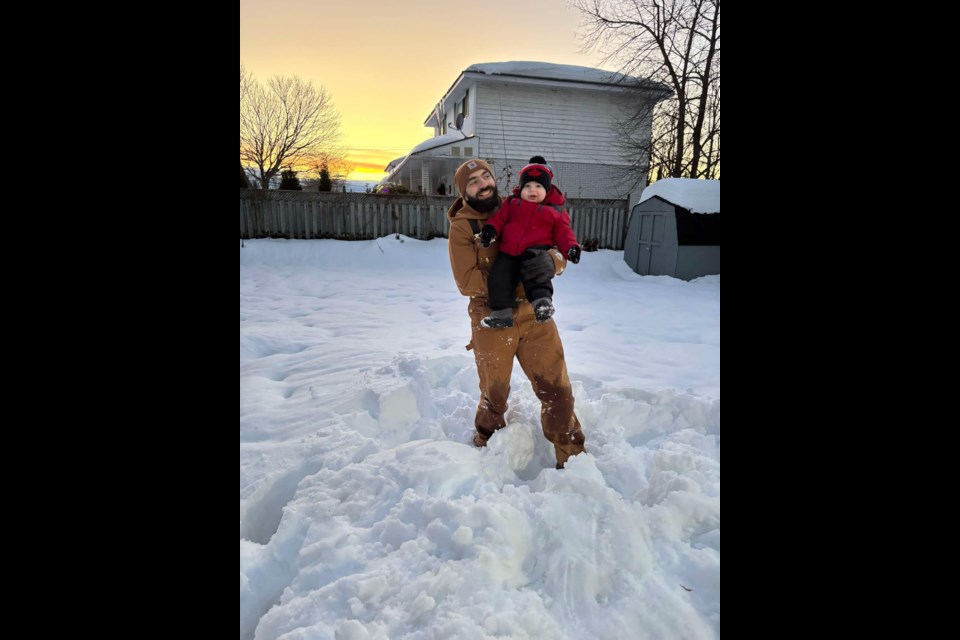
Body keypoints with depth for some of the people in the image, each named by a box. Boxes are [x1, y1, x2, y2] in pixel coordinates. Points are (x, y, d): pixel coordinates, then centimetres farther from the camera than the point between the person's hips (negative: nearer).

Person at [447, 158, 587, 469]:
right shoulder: (461, 227, -3)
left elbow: (559, 254, 4)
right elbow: (467, 281, -14)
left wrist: (550, 262, -21)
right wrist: (514, 276, -24)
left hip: (534, 314, 3)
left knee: (557, 390, 4)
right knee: (495, 393, 16)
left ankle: (572, 457, 22)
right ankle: (486, 446, 44)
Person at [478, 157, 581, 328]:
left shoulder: (555, 211, 10)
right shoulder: (512, 203, 15)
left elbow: (562, 232, 8)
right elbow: (499, 217, 14)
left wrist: (571, 247, -10)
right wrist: (490, 228, -7)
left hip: (536, 251, -3)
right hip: (509, 252, 3)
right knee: (499, 275, -14)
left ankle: (541, 298, -39)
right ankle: (502, 313, -11)